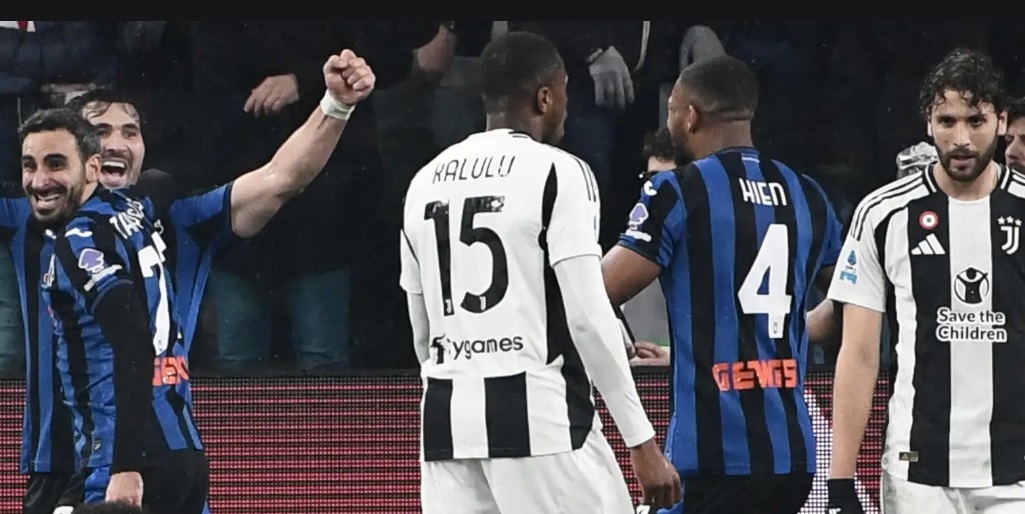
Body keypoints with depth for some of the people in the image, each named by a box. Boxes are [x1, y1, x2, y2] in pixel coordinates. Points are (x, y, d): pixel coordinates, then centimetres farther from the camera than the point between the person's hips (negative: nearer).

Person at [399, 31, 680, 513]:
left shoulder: (426, 181, 13)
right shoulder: (558, 172, -6)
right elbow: (588, 317, -11)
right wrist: (642, 441, -9)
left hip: (447, 419, 6)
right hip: (537, 418, -6)